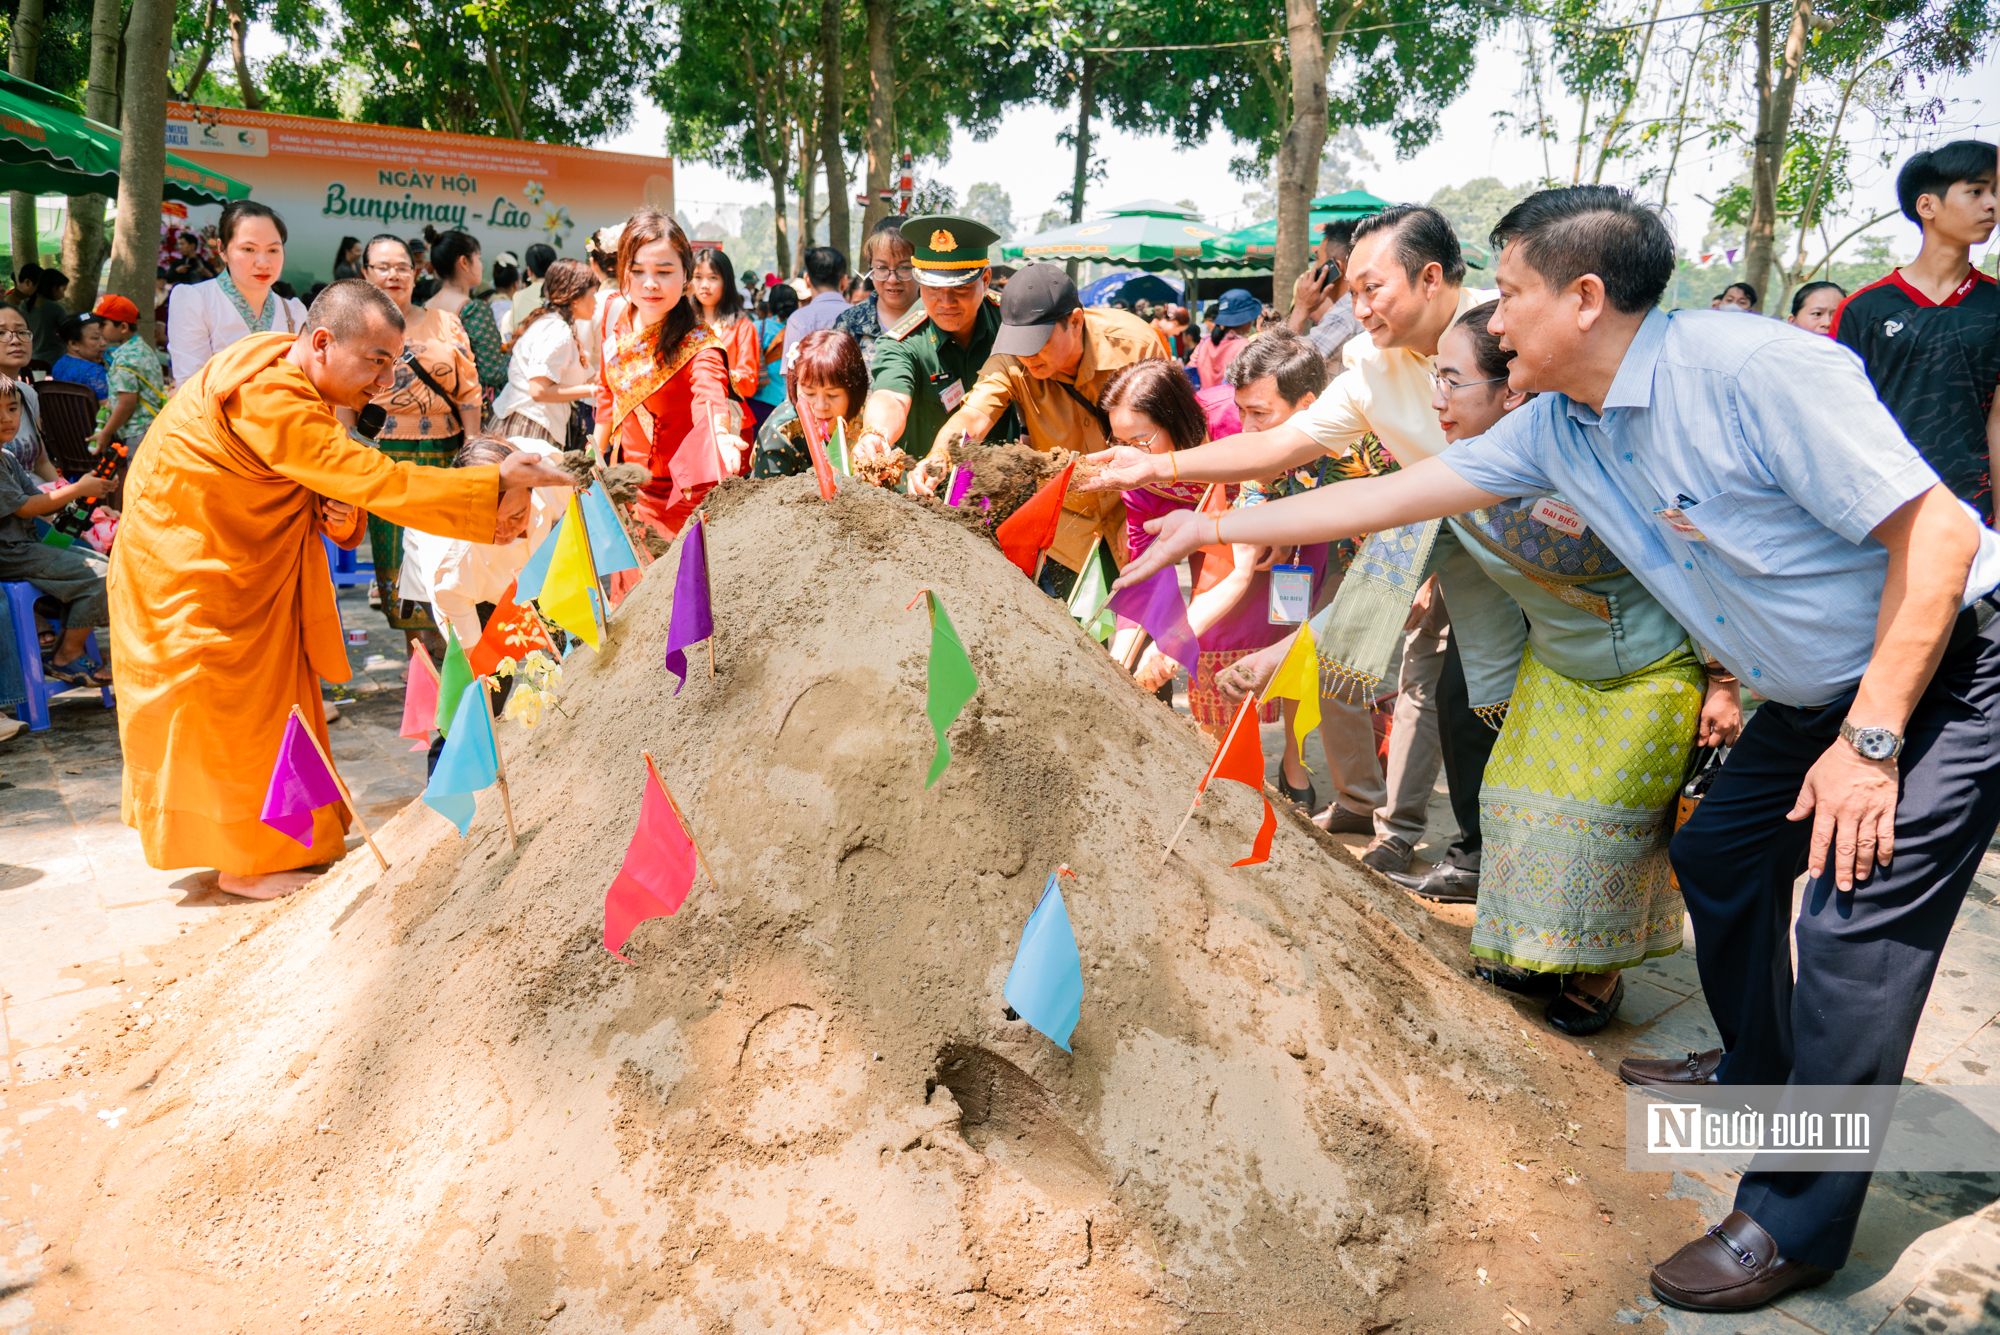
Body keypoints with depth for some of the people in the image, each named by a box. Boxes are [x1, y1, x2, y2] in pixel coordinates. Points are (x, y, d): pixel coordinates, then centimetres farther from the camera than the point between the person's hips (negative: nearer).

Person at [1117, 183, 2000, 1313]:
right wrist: (1216, 528, 3)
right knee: (1720, 851, 17)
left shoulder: (1756, 370, -28)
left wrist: (1871, 740, -25)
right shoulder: (1557, 428, -3)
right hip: (1819, 688, 8)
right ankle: (1758, 1072, 41)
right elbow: (1394, 493, 2)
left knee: (1854, 928, -12)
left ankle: (1796, 1224, 1)